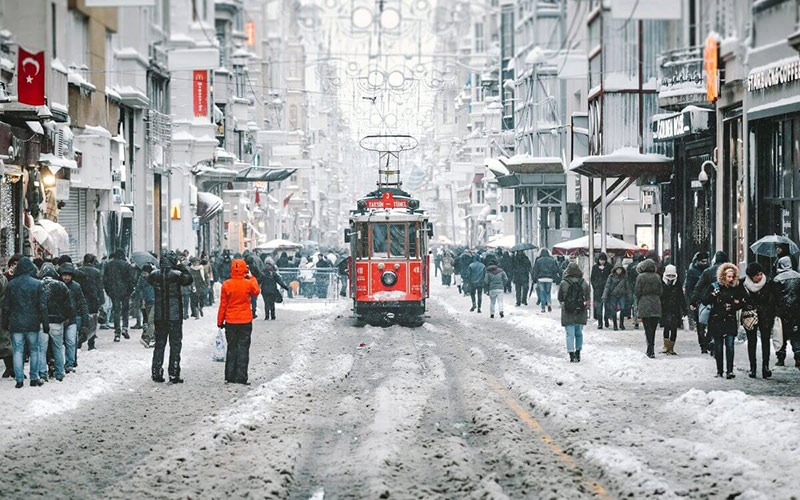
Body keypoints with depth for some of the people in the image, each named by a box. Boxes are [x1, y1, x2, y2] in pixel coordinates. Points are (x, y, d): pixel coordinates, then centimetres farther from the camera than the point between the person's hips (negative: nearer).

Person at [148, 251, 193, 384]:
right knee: (175, 345, 4)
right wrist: (181, 266, 7)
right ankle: (174, 374, 3)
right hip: (175, 316, -3)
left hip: (159, 316, 3)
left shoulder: (155, 275, -5)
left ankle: (156, 373, 13)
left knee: (159, 344, 13)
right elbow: (189, 279, 3)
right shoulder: (177, 275, -14)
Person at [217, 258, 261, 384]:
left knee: (231, 348, 11)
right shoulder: (249, 283, -10)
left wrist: (220, 321, 7)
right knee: (243, 348, 2)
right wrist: (252, 278, 23)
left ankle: (230, 376, 12)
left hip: (230, 322, 1)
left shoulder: (226, 284, -7)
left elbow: (223, 305, -1)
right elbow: (256, 292, 14)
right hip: (245, 321, -1)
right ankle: (241, 377, -2)